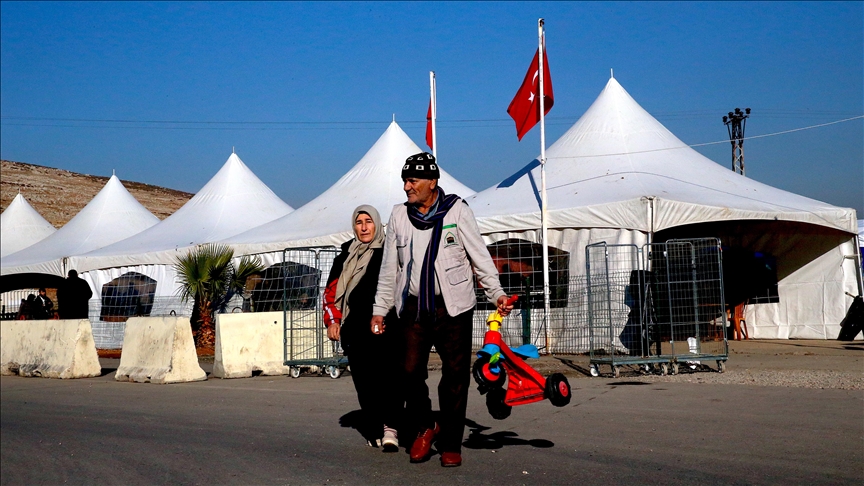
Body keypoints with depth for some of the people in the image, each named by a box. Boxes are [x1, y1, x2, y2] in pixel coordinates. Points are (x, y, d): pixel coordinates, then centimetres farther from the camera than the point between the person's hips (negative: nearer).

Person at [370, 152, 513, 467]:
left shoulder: (456, 210, -2)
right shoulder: (399, 215, 8)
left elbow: (480, 256, 0)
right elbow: (389, 268, 14)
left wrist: (496, 293, -8)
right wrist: (380, 308, 13)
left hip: (453, 308, -2)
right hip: (413, 308, 3)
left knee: (455, 376, 1)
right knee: (411, 371, -4)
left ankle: (450, 444, 14)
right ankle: (424, 427, 22)